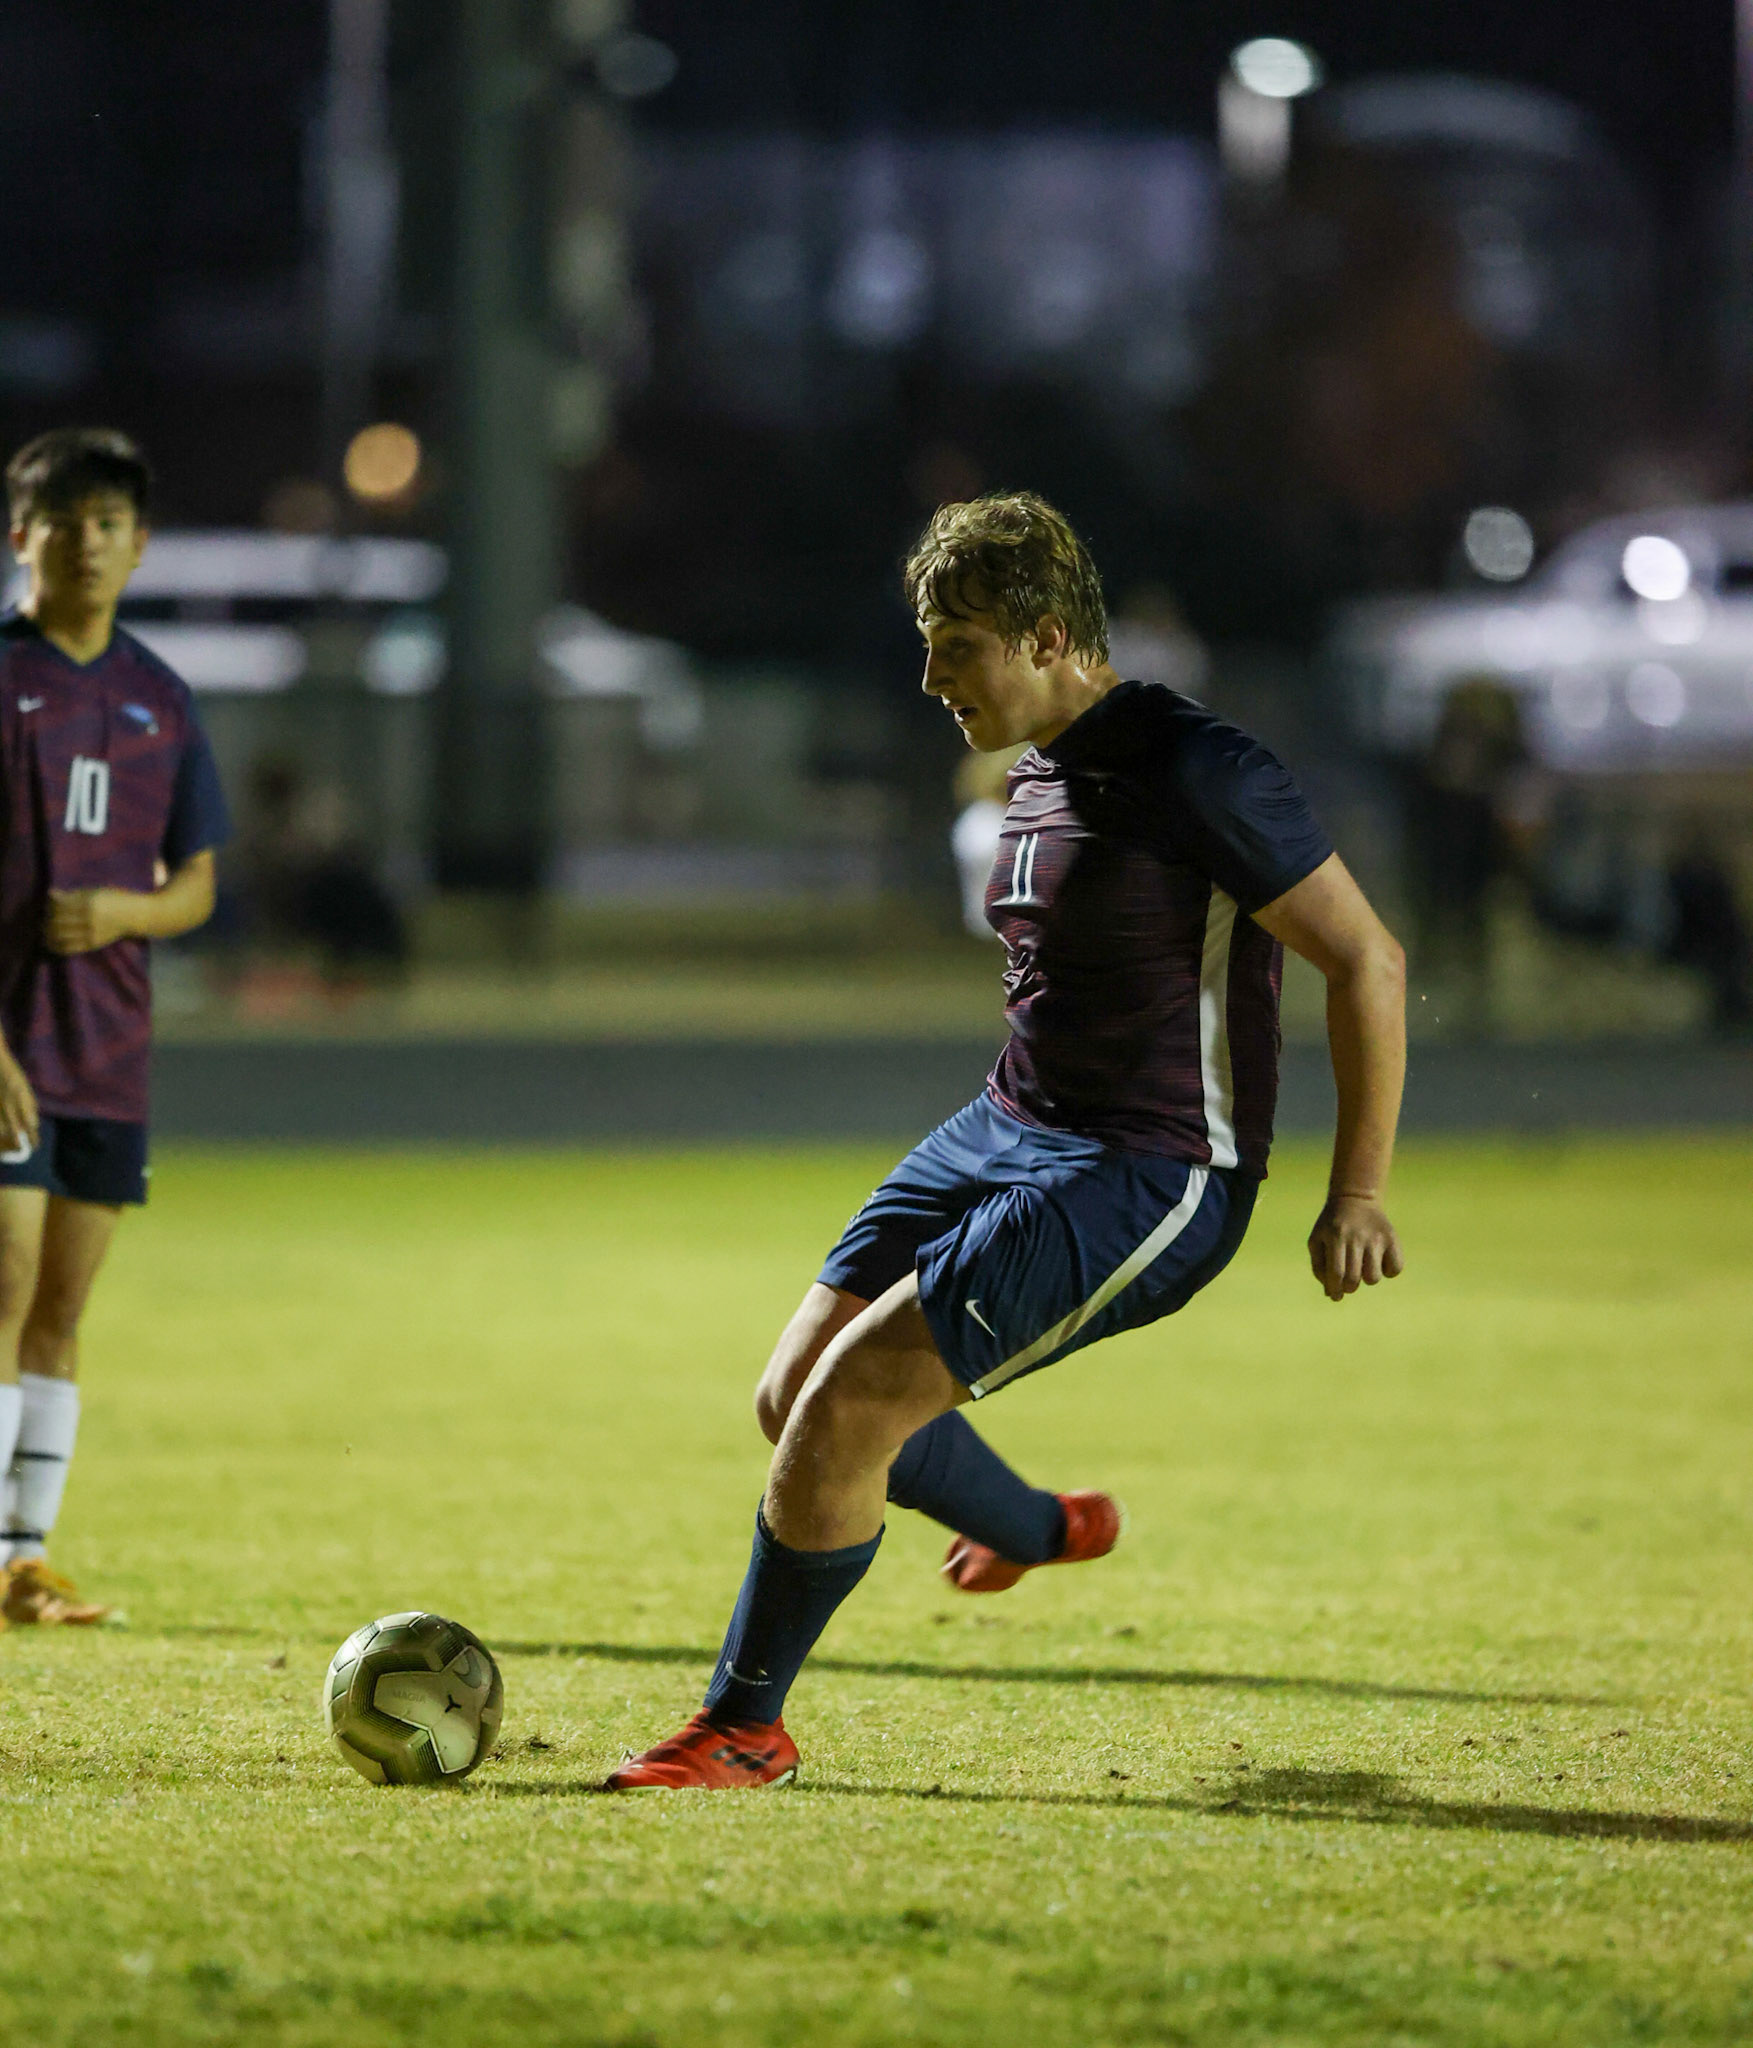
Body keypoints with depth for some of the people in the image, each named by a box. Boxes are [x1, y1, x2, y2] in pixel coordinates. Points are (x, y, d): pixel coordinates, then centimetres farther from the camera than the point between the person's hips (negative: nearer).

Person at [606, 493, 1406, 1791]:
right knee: (795, 1397, 9)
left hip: (1152, 1185, -9)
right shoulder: (1043, 773, 9)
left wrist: (1357, 1192, -15)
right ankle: (1044, 1530, 38)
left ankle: (745, 1728, 1)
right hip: (1008, 1134, 9)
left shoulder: (1195, 774, -19)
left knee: (850, 1402, -16)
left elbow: (1367, 960, -16)